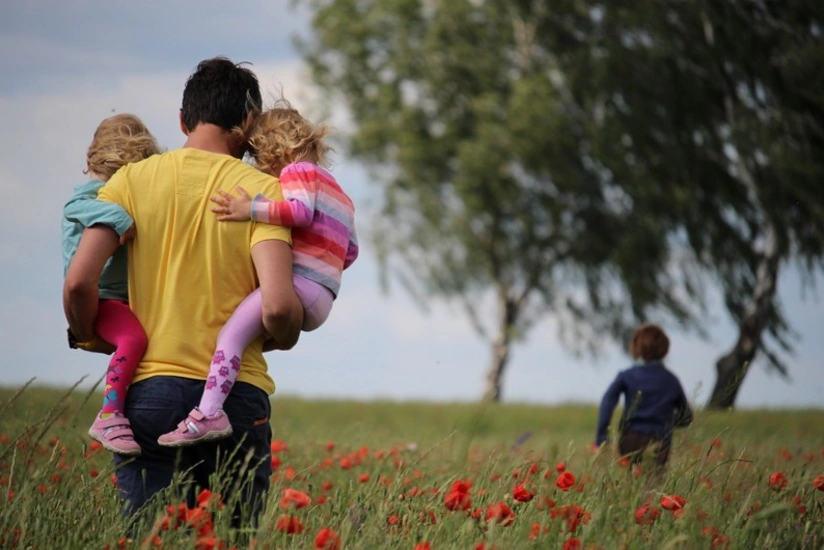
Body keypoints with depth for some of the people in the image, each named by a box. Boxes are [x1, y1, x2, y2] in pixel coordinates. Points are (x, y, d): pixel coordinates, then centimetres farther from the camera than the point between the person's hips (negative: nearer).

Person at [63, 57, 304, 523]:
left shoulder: (133, 180, 4)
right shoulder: (262, 190, -1)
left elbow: (79, 282, -6)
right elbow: (278, 306, -14)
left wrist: (90, 337, 14)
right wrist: (284, 339, 9)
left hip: (149, 392, 1)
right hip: (236, 396, -1)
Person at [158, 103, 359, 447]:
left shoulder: (298, 171, 3)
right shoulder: (337, 192, 31)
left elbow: (301, 210, -18)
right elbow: (350, 251, 29)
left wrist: (252, 210, -21)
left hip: (298, 283, -11)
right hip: (320, 302, 11)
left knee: (233, 331, -23)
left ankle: (209, 413, -40)